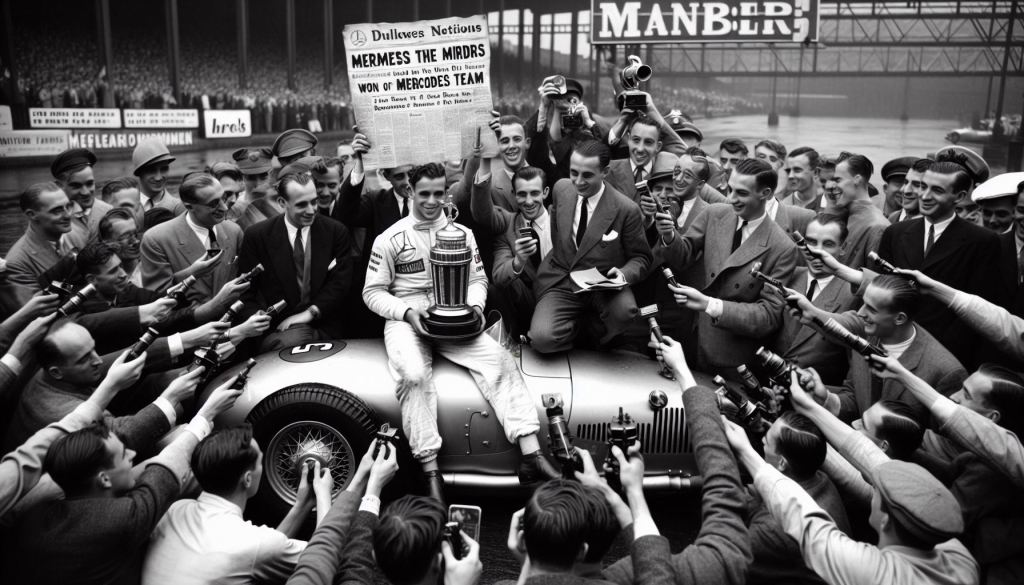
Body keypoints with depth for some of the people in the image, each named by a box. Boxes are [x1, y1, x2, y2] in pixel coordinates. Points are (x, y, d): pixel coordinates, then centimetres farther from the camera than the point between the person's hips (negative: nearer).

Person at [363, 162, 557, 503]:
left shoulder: (462, 234, 13)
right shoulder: (390, 239, 3)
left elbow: (477, 279, 14)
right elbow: (373, 292, 2)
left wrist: (475, 304, -9)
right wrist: (407, 311, -15)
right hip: (406, 320, -2)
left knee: (501, 360, -23)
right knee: (413, 375, -34)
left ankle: (531, 457, -25)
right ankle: (431, 474, -28)